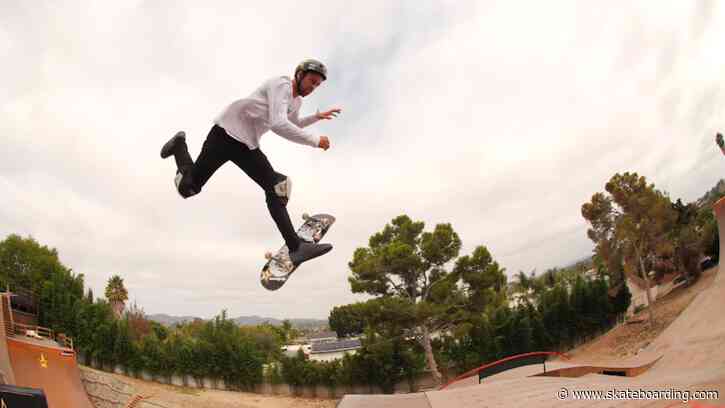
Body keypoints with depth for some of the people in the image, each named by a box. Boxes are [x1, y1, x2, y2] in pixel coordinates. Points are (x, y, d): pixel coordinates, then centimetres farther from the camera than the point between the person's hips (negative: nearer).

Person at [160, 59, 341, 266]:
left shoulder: (297, 101, 12)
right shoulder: (281, 84, -17)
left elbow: (292, 125, 34)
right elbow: (278, 124, -32)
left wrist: (317, 116, 24)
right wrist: (315, 140, -26)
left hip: (248, 145, 8)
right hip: (226, 133, -7)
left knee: (276, 188, -8)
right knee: (187, 187, -3)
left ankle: (296, 247, -10)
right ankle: (180, 145, 28)